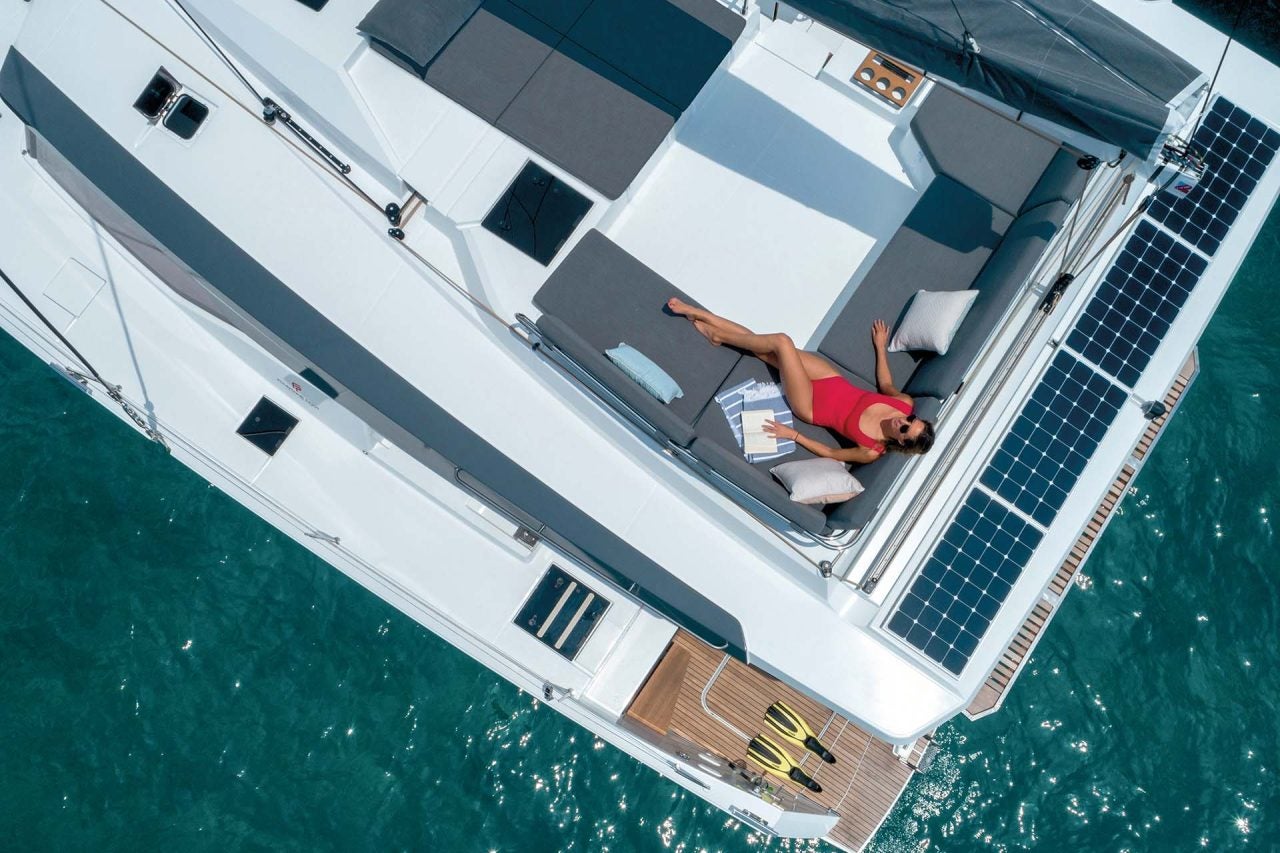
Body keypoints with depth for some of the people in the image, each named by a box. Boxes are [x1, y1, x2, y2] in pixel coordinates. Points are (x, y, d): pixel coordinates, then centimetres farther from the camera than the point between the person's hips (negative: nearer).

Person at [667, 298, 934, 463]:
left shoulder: (873, 452, -25)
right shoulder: (906, 403, -13)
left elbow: (832, 454, -15)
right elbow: (886, 385, 8)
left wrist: (793, 435, -17)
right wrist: (881, 347, 13)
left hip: (811, 407, -5)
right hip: (832, 382, 5)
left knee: (782, 342, -20)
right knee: (764, 348, -2)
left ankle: (719, 336, 7)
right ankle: (698, 314, 14)